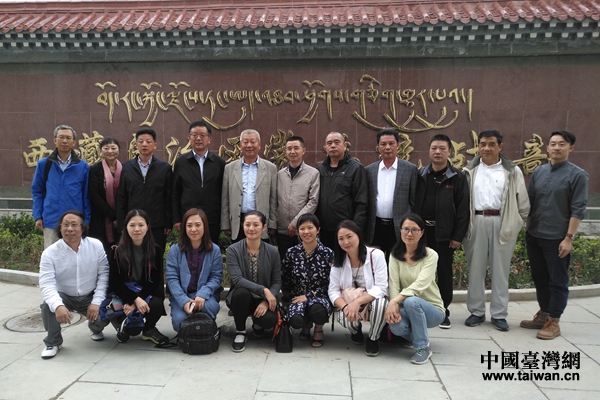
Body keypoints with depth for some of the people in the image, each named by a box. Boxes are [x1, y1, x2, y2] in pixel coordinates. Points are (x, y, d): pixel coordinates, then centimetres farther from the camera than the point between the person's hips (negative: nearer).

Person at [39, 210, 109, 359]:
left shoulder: (96, 245, -13)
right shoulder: (50, 253, -17)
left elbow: (104, 274, -10)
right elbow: (47, 284, -26)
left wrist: (96, 302, -19)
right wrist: (58, 306, -44)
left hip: (90, 296, 0)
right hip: (64, 297, 0)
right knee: (48, 305, -30)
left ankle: (96, 329, 18)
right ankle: (52, 342, -2)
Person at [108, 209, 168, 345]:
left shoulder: (155, 250, -6)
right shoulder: (117, 251, -9)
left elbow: (155, 281, -7)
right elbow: (114, 283, -10)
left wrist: (137, 302, -20)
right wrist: (135, 299, -23)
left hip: (148, 292, 1)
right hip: (124, 294, -1)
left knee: (156, 305, -31)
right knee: (133, 329, -21)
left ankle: (149, 330, 2)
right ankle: (123, 327, 17)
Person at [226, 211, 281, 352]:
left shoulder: (272, 252, -5)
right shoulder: (233, 250, -10)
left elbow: (277, 282, -2)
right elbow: (237, 279, -20)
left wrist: (266, 301, -19)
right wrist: (264, 290, -29)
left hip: (265, 299, 1)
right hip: (241, 297, -1)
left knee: (270, 320, -29)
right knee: (241, 292, -35)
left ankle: (257, 322, 14)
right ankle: (240, 332, -7)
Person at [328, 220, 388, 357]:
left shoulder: (376, 255, -17)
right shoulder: (338, 259, -5)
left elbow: (381, 288, -22)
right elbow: (333, 291, -8)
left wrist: (357, 301, -36)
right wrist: (345, 307, -29)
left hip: (373, 300, -2)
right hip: (349, 303, 2)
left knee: (380, 303, -36)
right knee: (345, 317, -32)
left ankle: (373, 339, -6)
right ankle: (356, 329, 9)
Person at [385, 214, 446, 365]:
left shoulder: (430, 255, -13)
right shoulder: (395, 255, -1)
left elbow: (420, 284, -27)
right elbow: (393, 283, -11)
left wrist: (395, 300, -38)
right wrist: (394, 305, -30)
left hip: (432, 309, -3)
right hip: (408, 308, 3)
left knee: (411, 301, -36)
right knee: (396, 325, -30)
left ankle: (423, 347, -14)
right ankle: (419, 337, 6)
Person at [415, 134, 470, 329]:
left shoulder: (458, 177, -1)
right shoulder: (420, 175, 6)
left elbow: (463, 208, -4)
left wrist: (458, 236, -9)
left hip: (445, 233, -2)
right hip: (422, 230, 2)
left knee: (445, 272, 8)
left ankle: (443, 311, 20)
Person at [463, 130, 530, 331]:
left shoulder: (512, 172, 5)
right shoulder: (470, 171, 8)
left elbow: (522, 202, 5)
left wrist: (516, 224, 2)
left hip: (502, 223, -1)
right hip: (476, 222, 1)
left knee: (500, 270, 6)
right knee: (475, 269, 7)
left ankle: (499, 314, 17)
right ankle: (476, 311, 19)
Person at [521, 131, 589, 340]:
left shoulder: (577, 175, -6)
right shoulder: (538, 172, 8)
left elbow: (578, 210, -9)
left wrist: (569, 238, -14)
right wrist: (528, 230, 10)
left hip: (557, 238, -5)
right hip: (534, 236, 5)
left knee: (558, 282, 5)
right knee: (539, 278, 15)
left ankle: (553, 322, 15)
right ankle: (544, 314, 29)